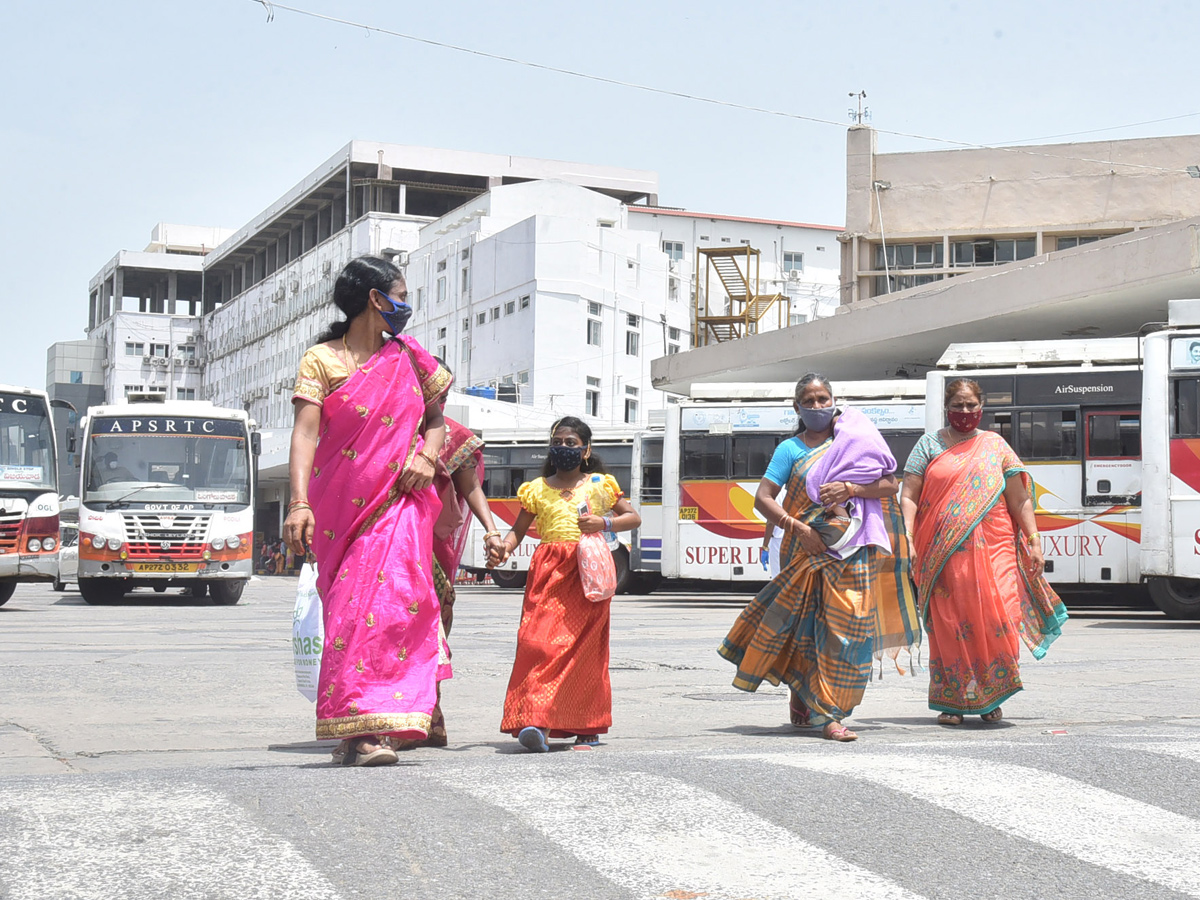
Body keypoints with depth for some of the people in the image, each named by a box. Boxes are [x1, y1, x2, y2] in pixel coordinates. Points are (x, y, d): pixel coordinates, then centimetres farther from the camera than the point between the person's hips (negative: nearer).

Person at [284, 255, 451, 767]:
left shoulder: (408, 358, 15)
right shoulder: (321, 360, 1)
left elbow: (436, 419, 23)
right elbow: (305, 433, -10)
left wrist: (426, 456, 1)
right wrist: (299, 503, -23)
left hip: (399, 502, 2)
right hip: (340, 508, -2)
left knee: (388, 602, -14)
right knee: (351, 611, -3)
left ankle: (370, 729, -19)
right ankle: (357, 729, 1)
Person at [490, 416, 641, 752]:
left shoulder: (599, 484, 12)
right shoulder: (537, 488, 16)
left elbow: (634, 517, 14)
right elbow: (518, 529, 16)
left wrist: (604, 522, -4)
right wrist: (503, 548, -5)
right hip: (549, 571, 1)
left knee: (582, 645, -6)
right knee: (539, 641, -15)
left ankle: (587, 726, 4)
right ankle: (538, 723, -21)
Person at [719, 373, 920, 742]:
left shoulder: (856, 438, 11)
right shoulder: (790, 449, 7)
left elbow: (891, 484, 7)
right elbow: (762, 498, 0)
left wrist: (851, 489, -9)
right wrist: (797, 527, -13)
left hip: (852, 549, 1)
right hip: (807, 547, -1)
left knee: (847, 624, -6)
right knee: (805, 626, -2)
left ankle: (829, 715, -2)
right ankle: (799, 692, 21)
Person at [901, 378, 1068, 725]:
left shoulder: (996, 446, 14)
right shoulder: (929, 446, 12)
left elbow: (1019, 500, 11)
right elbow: (909, 498, 6)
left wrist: (1034, 541, 3)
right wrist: (906, 540, -7)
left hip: (992, 550, 1)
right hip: (943, 554, 0)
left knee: (996, 617, -9)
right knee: (949, 624, -3)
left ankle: (991, 699, 6)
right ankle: (952, 702, 6)